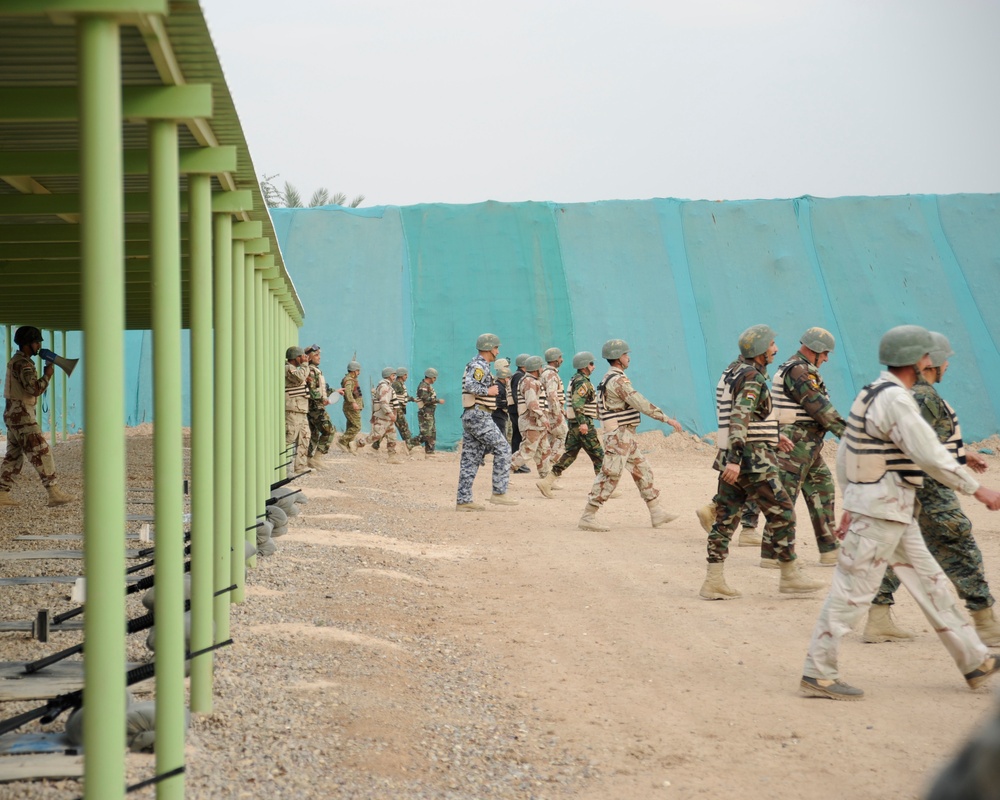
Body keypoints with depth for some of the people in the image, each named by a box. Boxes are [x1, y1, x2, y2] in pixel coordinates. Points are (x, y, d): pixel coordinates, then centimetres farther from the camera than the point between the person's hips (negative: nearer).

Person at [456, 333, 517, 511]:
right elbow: (469, 385, -28)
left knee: (471, 458, 8)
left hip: (470, 416, 10)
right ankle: (499, 492, -6)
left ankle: (463, 500, 7)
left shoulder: (479, 365, 19)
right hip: (479, 416, -10)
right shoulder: (479, 366, -13)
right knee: (502, 448, -6)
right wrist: (488, 391, -18)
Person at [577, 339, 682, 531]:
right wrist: (667, 419, -21)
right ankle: (588, 517, -6)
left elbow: (600, 409, 20)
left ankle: (657, 513, 16)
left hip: (628, 436, 10)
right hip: (619, 435, -10)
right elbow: (640, 403, -23)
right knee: (610, 476, -9)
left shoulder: (609, 379, 15)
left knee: (642, 471, 12)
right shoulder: (618, 380, -17)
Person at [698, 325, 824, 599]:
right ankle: (790, 577, 9)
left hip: (731, 461, 10)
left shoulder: (735, 374, 16)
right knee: (782, 513, 1)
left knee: (725, 518, 6)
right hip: (753, 461, -10)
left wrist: (774, 435, 35)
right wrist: (735, 459, -34)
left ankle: (713, 582, 5)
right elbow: (740, 418, -26)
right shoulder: (752, 377, -15)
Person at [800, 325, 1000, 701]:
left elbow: (844, 453, 17)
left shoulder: (875, 394, 13)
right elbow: (931, 456, -22)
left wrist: (850, 506, 21)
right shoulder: (895, 400, -18)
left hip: (895, 513, 10)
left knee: (930, 583, 14)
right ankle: (818, 674, 2)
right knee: (853, 590, -4)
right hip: (882, 511, -10)